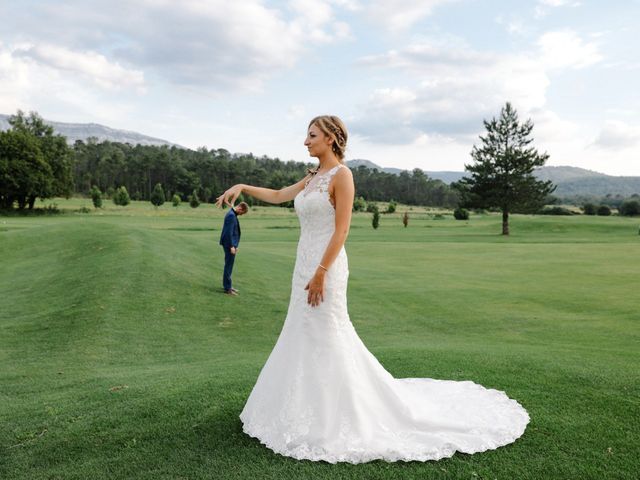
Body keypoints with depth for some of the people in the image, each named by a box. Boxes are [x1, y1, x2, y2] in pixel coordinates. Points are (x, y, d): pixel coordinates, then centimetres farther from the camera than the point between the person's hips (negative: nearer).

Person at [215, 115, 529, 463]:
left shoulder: (341, 174, -12)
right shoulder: (313, 178, 14)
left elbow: (341, 230, -17)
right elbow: (277, 196, 24)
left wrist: (320, 274, -20)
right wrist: (243, 187, 13)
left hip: (325, 266, -9)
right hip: (305, 264, 9)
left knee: (326, 339, -2)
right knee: (306, 338, 15)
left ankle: (335, 421, 13)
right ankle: (316, 411, 29)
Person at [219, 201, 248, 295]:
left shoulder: (233, 214, 14)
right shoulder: (231, 215, -17)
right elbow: (229, 232, -21)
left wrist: (235, 245, 19)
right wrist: (231, 246, -20)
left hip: (231, 243, 10)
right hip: (229, 244, -10)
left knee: (229, 265, 16)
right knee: (229, 266, -5)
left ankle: (228, 285, 25)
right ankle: (227, 288, 0)